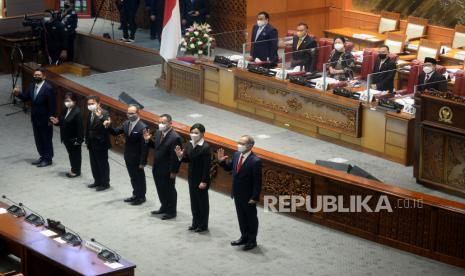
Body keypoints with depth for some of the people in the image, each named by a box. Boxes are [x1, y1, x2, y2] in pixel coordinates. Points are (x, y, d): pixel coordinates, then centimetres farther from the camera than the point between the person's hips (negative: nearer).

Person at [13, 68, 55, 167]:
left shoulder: (48, 88, -19)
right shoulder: (32, 86, 3)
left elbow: (52, 105, -18)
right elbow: (25, 97, 8)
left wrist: (50, 119, -18)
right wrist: (18, 93, -13)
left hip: (45, 119, -7)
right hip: (35, 118, 7)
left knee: (46, 139, 5)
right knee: (38, 139, 17)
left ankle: (48, 159, 17)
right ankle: (42, 156, 30)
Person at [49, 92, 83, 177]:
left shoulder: (77, 112, -22)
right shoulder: (65, 110, 5)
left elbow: (80, 127, -22)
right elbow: (62, 122, 15)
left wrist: (78, 140, -23)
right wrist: (57, 122, -7)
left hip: (74, 139, -8)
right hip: (67, 138, 8)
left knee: (75, 154, 8)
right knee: (71, 154, 20)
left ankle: (76, 171, 21)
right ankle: (73, 169, 33)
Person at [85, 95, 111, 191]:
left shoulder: (104, 113, -18)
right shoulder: (90, 113, 6)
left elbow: (105, 127, -31)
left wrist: (100, 116, -41)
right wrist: (87, 140, 14)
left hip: (100, 144, -8)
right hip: (92, 144, 8)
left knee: (103, 164, 4)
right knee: (94, 164, 17)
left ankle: (105, 183, 15)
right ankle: (97, 181, 31)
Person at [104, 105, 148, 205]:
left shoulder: (142, 127, -23)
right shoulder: (126, 123, 0)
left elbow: (144, 146, -22)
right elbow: (116, 132, 8)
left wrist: (142, 162, -21)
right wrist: (109, 126, -13)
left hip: (137, 159, -7)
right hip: (128, 157, 7)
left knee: (140, 178, 10)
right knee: (133, 177, 21)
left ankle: (141, 197, 25)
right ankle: (136, 195, 36)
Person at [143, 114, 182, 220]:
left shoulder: (175, 137, -23)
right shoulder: (158, 133, 2)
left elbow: (175, 157, -21)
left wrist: (173, 171, -19)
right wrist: (148, 140, -3)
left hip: (167, 171, -8)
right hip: (157, 168, 8)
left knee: (169, 190, 8)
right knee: (160, 189, 21)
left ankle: (171, 212, 22)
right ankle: (164, 208, 40)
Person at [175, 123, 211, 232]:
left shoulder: (205, 148, -22)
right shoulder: (189, 145, -1)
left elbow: (207, 166, -20)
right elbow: (187, 159, 8)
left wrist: (204, 181, -20)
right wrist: (180, 156, -14)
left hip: (201, 179, -7)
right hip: (192, 177, 7)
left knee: (202, 201, 7)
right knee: (193, 201, 17)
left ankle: (203, 225, 20)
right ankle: (195, 223, 31)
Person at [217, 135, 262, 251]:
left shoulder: (255, 161, -24)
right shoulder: (236, 155, -3)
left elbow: (257, 182, -20)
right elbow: (229, 168, 13)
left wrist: (255, 197, -19)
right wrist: (222, 161, -6)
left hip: (248, 196, -7)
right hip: (237, 194, 7)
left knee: (251, 218, 12)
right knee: (241, 217, 21)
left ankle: (252, 241, 26)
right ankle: (244, 237, 38)